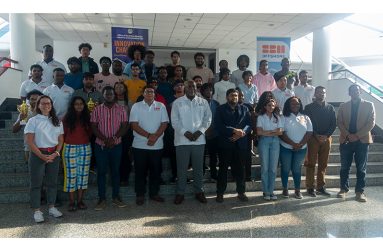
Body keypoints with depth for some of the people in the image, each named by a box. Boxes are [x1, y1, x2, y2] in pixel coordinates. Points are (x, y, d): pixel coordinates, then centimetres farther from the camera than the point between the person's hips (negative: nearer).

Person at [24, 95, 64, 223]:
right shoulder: (33, 121, -2)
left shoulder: (57, 121, 9)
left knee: (52, 182, 9)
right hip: (37, 155, -3)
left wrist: (55, 154, -8)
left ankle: (51, 207, 21)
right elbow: (29, 141, -8)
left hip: (54, 155, 3)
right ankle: (37, 211, 10)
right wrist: (42, 156, -14)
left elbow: (61, 140, 7)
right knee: (36, 183, 2)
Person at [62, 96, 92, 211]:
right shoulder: (67, 118, 1)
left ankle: (80, 201, 14)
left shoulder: (86, 118, 8)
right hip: (70, 148, -2)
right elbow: (63, 133, 2)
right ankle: (71, 202, 10)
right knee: (71, 174, 1)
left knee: (83, 173, 4)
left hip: (85, 148, 3)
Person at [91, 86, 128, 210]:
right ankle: (102, 199, 13)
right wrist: (105, 139, -15)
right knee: (101, 171, 3)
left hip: (116, 145, 0)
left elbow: (124, 126, -2)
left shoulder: (121, 109, 4)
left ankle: (116, 197, 20)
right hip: (100, 145, 0)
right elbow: (93, 127, -3)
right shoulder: (97, 109, 3)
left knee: (116, 171, 8)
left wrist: (114, 138, -15)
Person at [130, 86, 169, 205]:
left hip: (157, 145, 2)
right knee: (140, 171, 6)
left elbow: (164, 123, 0)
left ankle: (154, 193, 24)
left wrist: (155, 137, -13)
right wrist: (148, 135, -17)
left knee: (156, 170, 9)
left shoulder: (161, 106, 6)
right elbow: (134, 125, -7)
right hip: (140, 145, -1)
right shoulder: (136, 106, 2)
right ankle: (140, 195, 18)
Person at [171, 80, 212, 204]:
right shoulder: (177, 102, 2)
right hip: (182, 140, -1)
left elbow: (208, 119, 4)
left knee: (198, 167, 10)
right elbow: (175, 121, -3)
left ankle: (199, 192, 24)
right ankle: (180, 193, 16)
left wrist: (199, 131, -10)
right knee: (182, 168, 4)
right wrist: (185, 132, -14)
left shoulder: (203, 102, 7)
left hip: (199, 139, 2)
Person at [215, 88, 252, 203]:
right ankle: (220, 193, 13)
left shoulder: (244, 109, 15)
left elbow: (249, 124, 4)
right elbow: (218, 125, -8)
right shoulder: (220, 109, 5)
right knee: (223, 168, 3)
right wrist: (234, 130, -17)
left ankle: (241, 192, 20)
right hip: (225, 143, -2)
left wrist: (242, 132, -15)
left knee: (240, 168, 7)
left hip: (241, 143, 2)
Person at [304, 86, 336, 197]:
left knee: (323, 164, 7)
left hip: (326, 138, 3)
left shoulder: (330, 108, 11)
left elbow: (334, 123, 6)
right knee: (311, 164, -1)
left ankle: (320, 187, 17)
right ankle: (310, 187, 5)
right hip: (313, 138, -3)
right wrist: (316, 135, -13)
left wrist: (326, 135, -9)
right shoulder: (309, 107, 2)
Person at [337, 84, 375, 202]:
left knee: (361, 168, 2)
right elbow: (339, 122, 3)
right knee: (344, 167, 5)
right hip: (346, 140, 1)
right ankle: (344, 189, 15)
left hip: (362, 140, -1)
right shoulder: (343, 106, 10)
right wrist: (348, 135, -12)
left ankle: (360, 191, 9)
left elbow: (371, 123, -2)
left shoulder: (369, 105, 6)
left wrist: (357, 136, -12)